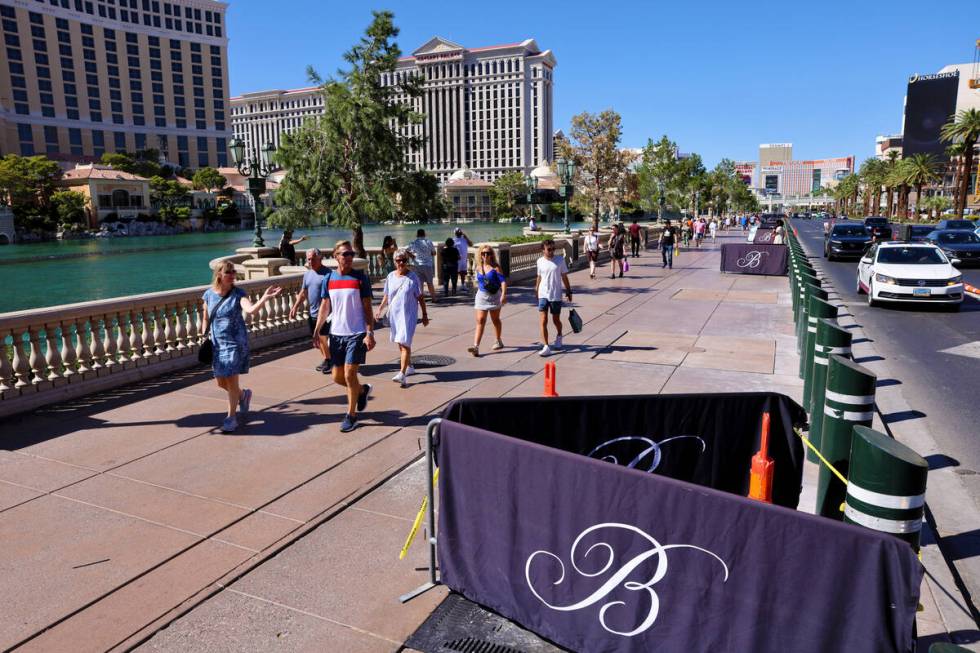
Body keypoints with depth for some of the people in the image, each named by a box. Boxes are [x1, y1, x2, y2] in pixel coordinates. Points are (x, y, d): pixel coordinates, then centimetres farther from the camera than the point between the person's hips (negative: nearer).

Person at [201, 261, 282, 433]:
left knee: (231, 380, -5)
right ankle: (243, 394, 42)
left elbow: (250, 309, -29)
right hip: (217, 344, 4)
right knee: (221, 382, 11)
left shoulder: (238, 294, -9)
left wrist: (265, 298, -44)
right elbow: (206, 319, 12)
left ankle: (231, 418, 10)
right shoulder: (209, 294, 1)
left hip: (235, 343, -4)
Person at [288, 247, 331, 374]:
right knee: (318, 339, 12)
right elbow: (303, 293, 21)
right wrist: (295, 307, 14)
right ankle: (326, 360, 25)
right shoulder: (307, 274, 13)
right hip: (313, 313, 7)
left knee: (324, 338, -8)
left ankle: (330, 361, 7)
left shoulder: (327, 273, -11)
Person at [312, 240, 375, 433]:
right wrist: (316, 331, 4)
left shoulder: (360, 278, -5)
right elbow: (325, 307, 10)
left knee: (349, 375, -6)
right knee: (337, 377, 10)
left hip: (357, 334, -4)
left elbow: (367, 308, -5)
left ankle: (351, 415, 11)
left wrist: (370, 333, -13)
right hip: (336, 334, 4)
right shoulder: (328, 279, 5)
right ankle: (363, 390, 38)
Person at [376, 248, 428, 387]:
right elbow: (386, 296, 16)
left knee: (404, 342, -14)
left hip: (408, 315, -5)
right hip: (394, 315, 5)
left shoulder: (413, 277, -5)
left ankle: (402, 374, -18)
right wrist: (380, 310, 6)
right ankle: (409, 366, 34)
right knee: (400, 343, 15)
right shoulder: (390, 277, 6)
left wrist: (425, 315, 0)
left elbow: (420, 297, -1)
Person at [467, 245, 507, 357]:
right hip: (482, 296, 3)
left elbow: (503, 281, -17)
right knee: (480, 320, -8)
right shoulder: (478, 267, 4)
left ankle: (499, 341, 36)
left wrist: (503, 294, -27)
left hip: (494, 295, -3)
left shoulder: (495, 267, -10)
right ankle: (476, 346, -16)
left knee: (495, 319, 15)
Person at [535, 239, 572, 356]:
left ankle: (559, 337, 43)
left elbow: (564, 277, 3)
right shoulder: (540, 261, 2)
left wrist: (568, 291, 4)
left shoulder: (560, 260, -4)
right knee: (543, 321, -8)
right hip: (543, 295, 1)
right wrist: (536, 289, 22)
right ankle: (546, 347, -8)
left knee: (556, 320, 13)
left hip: (556, 295, -1)